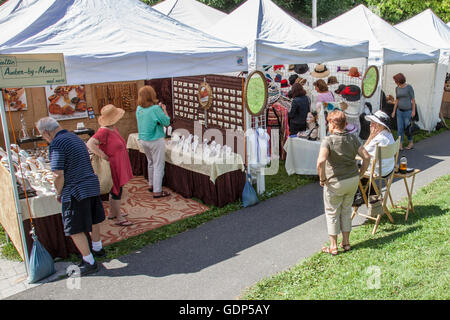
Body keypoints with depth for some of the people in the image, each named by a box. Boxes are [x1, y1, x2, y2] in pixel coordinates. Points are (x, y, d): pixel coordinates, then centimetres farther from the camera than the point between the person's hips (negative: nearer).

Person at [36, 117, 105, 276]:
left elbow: (58, 175, -21)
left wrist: (58, 193, -3)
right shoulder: (76, 138, 13)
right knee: (93, 221, 24)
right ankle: (98, 248, 43)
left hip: (75, 191, -9)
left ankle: (89, 262, 10)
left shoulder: (56, 144, -15)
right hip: (92, 185, 9)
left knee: (76, 230, 3)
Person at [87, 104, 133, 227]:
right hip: (113, 167, -10)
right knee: (116, 191, 0)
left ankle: (112, 213, 34)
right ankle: (119, 219, 11)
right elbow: (90, 144, -32)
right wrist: (104, 157, -27)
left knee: (115, 190, 20)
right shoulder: (103, 131, -22)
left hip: (119, 166, 10)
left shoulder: (113, 129, 8)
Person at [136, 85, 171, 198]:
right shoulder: (155, 109, -19)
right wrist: (164, 109, 0)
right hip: (155, 141, -7)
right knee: (158, 165, 1)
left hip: (143, 140, 7)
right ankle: (157, 191, 4)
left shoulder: (139, 109, 2)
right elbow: (167, 122, -12)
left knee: (151, 163, 23)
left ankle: (151, 185, 34)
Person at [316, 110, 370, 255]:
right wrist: (359, 175, 6)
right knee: (346, 211, 21)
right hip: (353, 180, 5)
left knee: (332, 213, 11)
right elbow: (366, 157, -3)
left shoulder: (328, 140, -17)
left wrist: (322, 179, -18)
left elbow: (321, 161, -32)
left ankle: (333, 246, 20)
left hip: (335, 182, -5)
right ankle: (346, 243, 31)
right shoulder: (353, 138, -1)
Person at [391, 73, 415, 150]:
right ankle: (400, 145, 3)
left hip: (408, 111, -5)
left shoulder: (409, 87, -12)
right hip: (400, 111, 5)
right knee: (400, 128, -1)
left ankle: (411, 143, 23)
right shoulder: (397, 88, 4)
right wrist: (394, 111, 8)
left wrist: (414, 111, -13)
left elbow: (413, 99, -9)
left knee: (407, 129, 2)